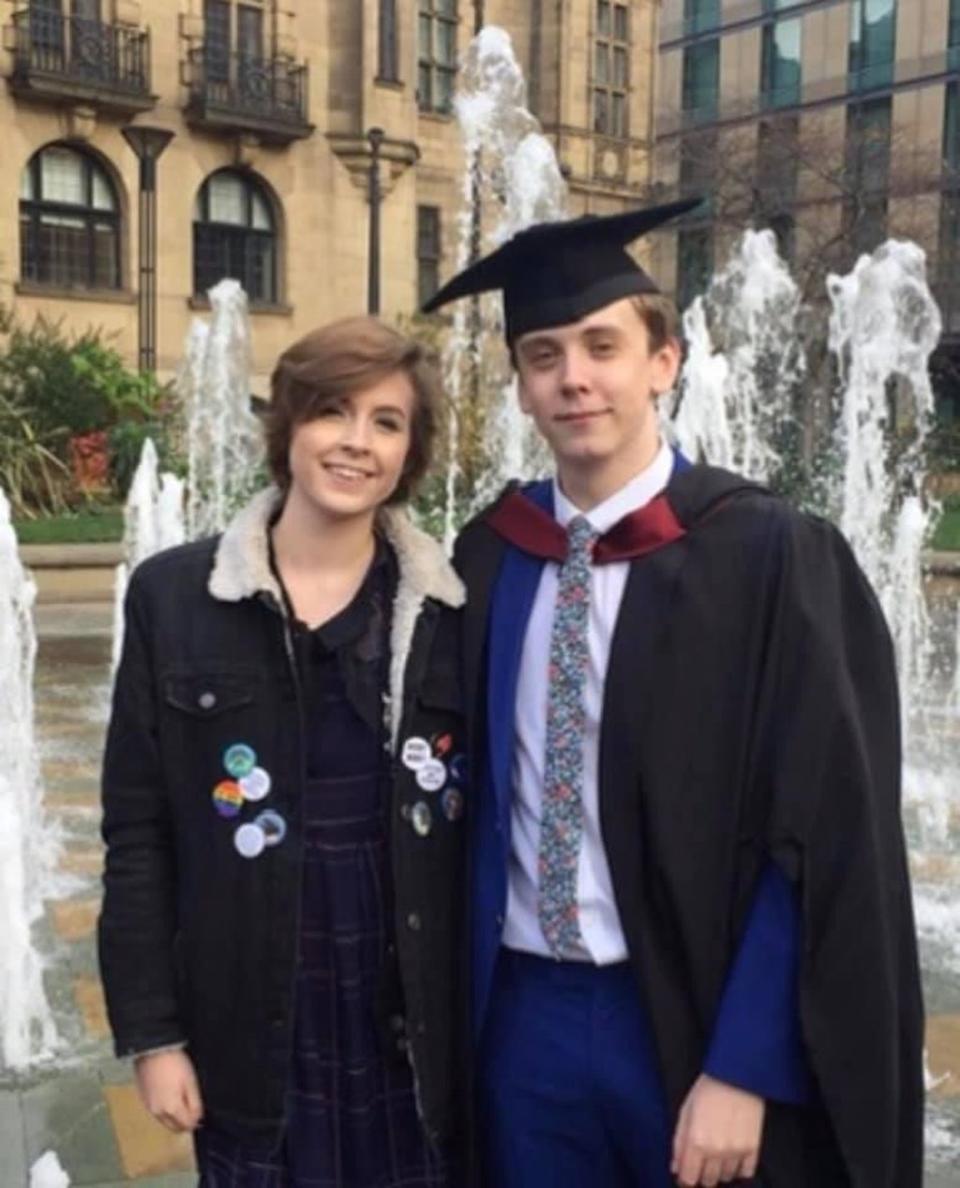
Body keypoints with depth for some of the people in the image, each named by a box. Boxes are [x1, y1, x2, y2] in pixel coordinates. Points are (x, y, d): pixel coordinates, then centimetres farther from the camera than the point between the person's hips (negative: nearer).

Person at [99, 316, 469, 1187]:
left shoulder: (449, 607, -1)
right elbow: (138, 831, -2)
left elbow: (485, 825, 3)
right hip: (249, 1012, 0)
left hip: (416, 1011, 1)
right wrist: (151, 1030, -3)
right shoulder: (174, 596, -4)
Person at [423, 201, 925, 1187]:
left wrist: (744, 1070, -13)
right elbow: (475, 790, 8)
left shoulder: (773, 558, -13)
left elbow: (828, 846, -13)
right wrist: (458, 999, 4)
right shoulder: (487, 559, 0)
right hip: (524, 1017, 4)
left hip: (699, 1023, -3)